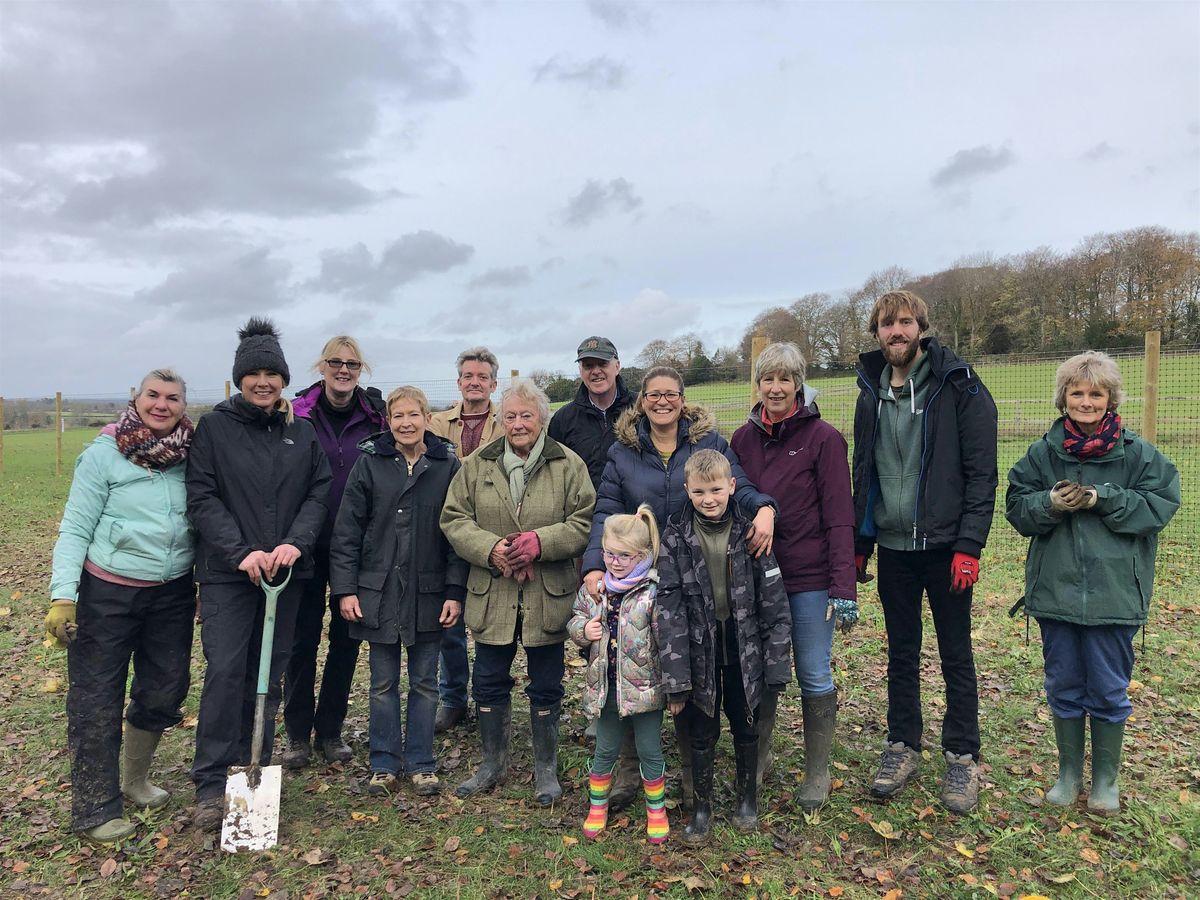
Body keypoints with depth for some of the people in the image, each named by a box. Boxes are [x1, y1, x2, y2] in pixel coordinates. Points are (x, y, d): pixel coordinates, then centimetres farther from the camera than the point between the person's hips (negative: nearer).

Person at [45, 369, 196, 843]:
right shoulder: (103, 453, -10)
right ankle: (95, 811, 18)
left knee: (165, 692, 12)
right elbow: (75, 530, -10)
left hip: (173, 594, 4)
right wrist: (63, 596, -17)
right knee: (96, 701, 4)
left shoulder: (191, 457, 0)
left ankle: (135, 778, 37)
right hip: (108, 593, -4)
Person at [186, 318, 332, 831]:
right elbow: (202, 498, -6)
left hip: (287, 573, 3)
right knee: (225, 672, -7)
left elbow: (319, 494, 5)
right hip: (227, 573, -3)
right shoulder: (214, 427, 0)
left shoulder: (302, 432, 8)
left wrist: (296, 543, -12)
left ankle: (253, 773, 23)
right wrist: (241, 552, -17)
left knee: (269, 674, 10)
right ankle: (211, 785, 4)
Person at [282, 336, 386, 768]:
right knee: (303, 638, 4)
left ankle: (330, 730, 25)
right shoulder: (299, 413, -2)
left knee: (347, 637, 9)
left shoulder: (376, 416, 2)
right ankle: (298, 733, 21)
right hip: (307, 545, -1)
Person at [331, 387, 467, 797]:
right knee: (383, 683, 11)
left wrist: (455, 592, -6)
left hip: (428, 593, 0)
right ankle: (384, 764, 25)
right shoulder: (370, 462, -1)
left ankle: (421, 763, 24)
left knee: (424, 683, 11)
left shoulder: (447, 465, -1)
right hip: (378, 591, 0)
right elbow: (347, 529, -1)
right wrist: (345, 588, -6)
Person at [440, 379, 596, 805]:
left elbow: (584, 523, -7)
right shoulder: (477, 464, 3)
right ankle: (493, 763, 35)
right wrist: (491, 549, -16)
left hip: (548, 598, -2)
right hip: (491, 596, 2)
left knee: (546, 687, 11)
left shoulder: (569, 465, -3)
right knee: (489, 683, 14)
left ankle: (546, 768, 30)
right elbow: (454, 518, 0)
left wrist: (540, 542, -21)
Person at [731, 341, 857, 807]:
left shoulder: (823, 437, -8)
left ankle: (817, 772, 23)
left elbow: (839, 517, -11)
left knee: (814, 676, 6)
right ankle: (758, 758, 32)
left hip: (810, 578, -4)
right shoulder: (743, 438, 5)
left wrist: (844, 587, -16)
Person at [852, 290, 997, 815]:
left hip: (946, 547, -4)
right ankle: (902, 747, 27)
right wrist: (859, 543, 10)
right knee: (901, 653, 14)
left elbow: (982, 472, -10)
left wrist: (969, 545, -16)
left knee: (956, 654, 8)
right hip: (893, 548, 4)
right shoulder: (871, 393, 8)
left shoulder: (959, 387, -8)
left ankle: (962, 758, 21)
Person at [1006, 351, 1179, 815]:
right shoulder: (1042, 453, 2)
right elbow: (1016, 506, 4)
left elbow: (1162, 501, -6)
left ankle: (1106, 778, 29)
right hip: (1055, 589, 2)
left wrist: (1105, 499, -17)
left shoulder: (1137, 452, -3)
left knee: (1108, 689, 10)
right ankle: (1069, 773, 31)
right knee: (1064, 686, 14)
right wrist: (1049, 503, -15)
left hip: (1113, 592, -2)